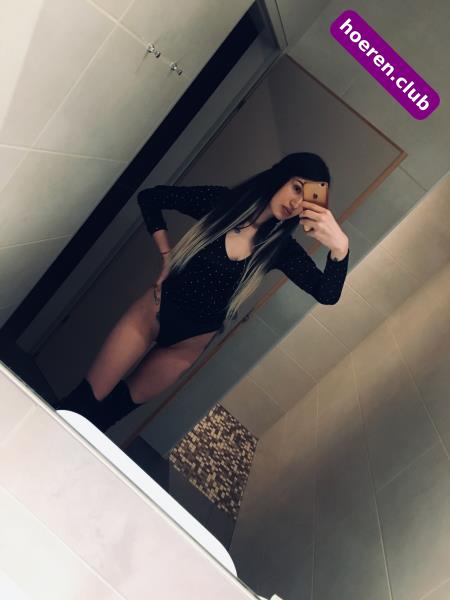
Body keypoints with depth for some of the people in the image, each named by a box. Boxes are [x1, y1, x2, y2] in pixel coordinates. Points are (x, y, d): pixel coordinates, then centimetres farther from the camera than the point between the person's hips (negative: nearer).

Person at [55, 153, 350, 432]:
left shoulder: (280, 247, -10)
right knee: (89, 397, 1)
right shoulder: (223, 201, -14)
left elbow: (327, 294, -20)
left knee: (119, 404, 15)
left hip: (192, 339, 2)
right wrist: (167, 255, -8)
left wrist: (340, 246, -36)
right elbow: (149, 197, -4)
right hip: (154, 311, -1)